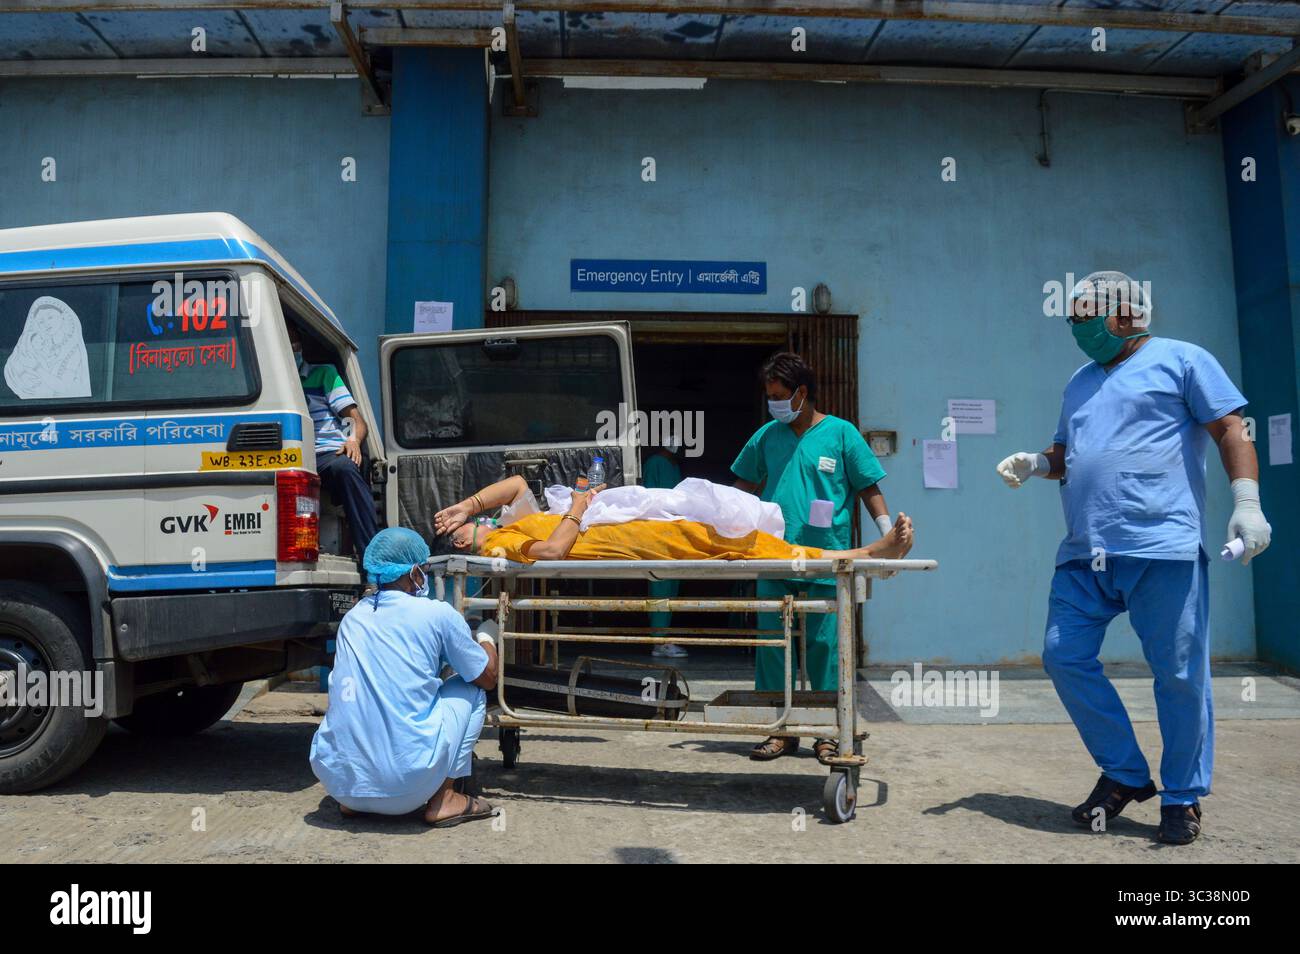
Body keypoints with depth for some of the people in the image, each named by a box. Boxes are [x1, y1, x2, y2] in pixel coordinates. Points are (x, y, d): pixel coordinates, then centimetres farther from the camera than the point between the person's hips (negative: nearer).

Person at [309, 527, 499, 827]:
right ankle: (443, 799, 8)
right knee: (471, 690, 15)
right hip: (406, 786, -5)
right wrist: (486, 638, 32)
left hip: (336, 780, 5)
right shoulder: (437, 614, -2)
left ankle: (351, 801, 19)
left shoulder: (352, 617, 12)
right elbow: (488, 677, 11)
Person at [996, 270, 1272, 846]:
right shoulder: (1081, 382, 23)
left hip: (1161, 547, -6)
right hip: (1085, 556, 7)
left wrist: (1246, 503, -11)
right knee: (1064, 658, 3)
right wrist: (1035, 464, 7)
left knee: (1179, 675, 0)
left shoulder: (1181, 360, 5)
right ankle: (1124, 774, 19)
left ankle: (1182, 798, 17)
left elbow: (1231, 431, 0)